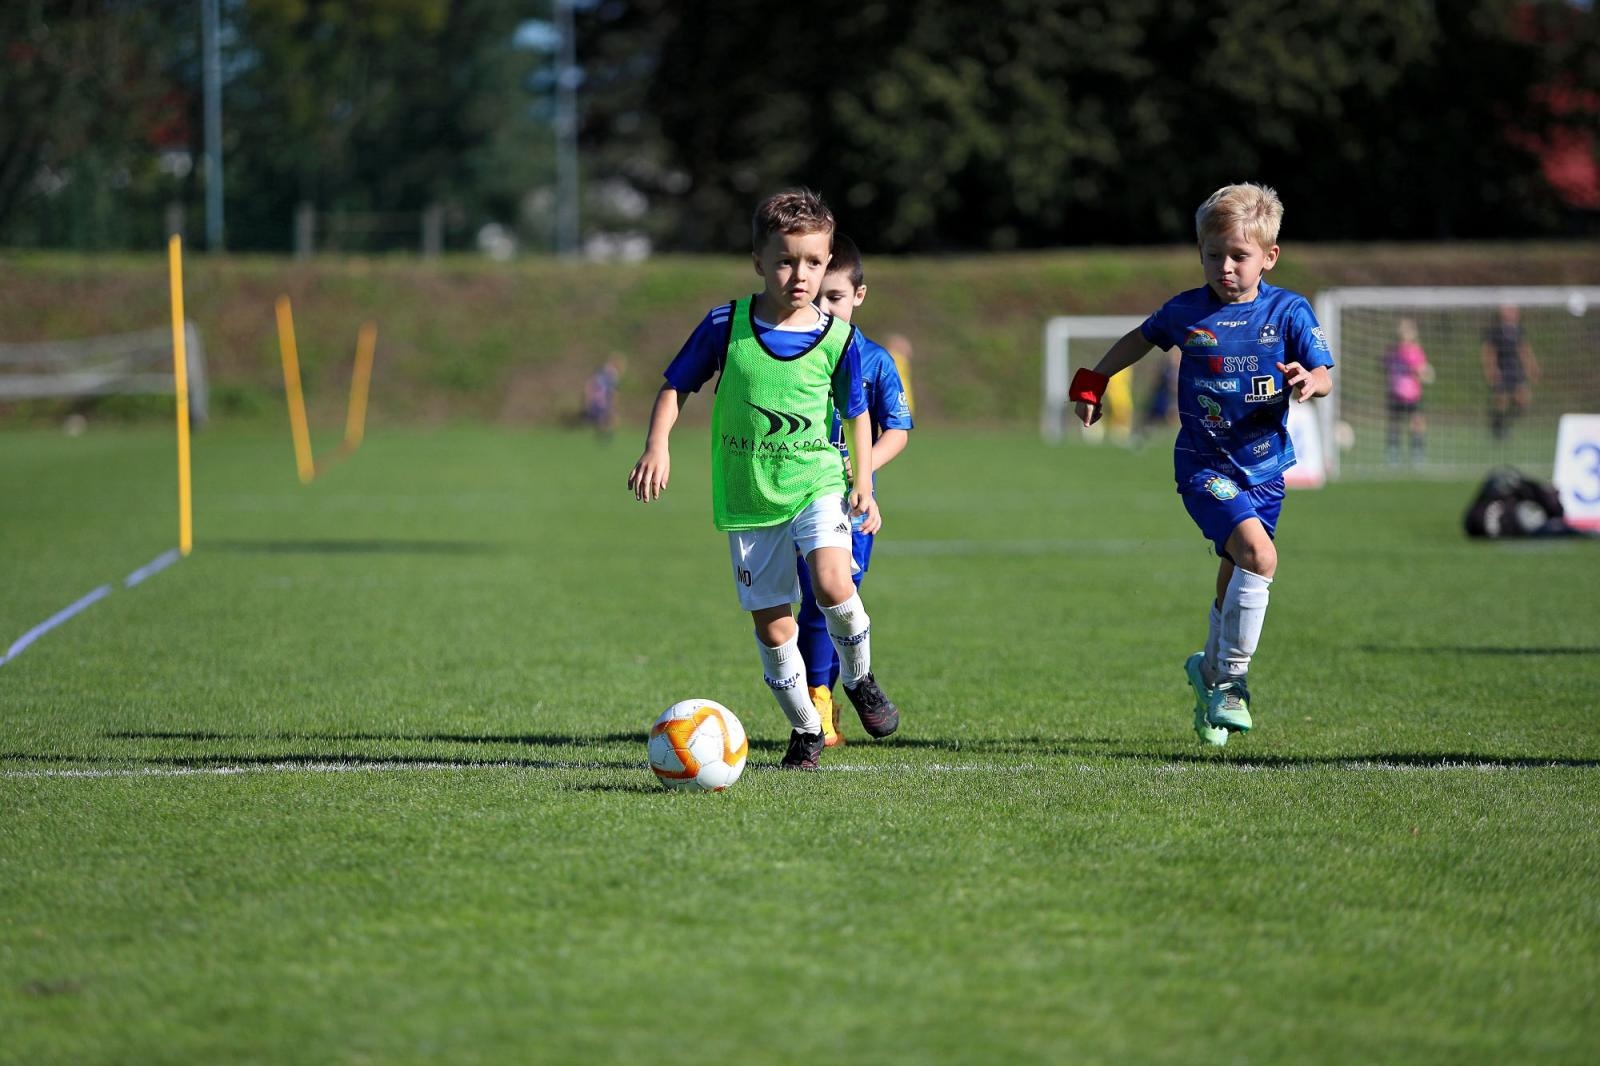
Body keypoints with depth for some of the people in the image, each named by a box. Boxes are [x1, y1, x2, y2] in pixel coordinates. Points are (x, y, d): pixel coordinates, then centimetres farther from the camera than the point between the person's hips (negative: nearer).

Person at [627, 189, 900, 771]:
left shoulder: (839, 339, -6)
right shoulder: (725, 326, -8)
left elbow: (856, 413, 8)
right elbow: (675, 385, 3)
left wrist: (863, 481, -2)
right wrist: (657, 446, -11)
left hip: (817, 483, -1)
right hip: (747, 499, 1)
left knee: (832, 585, -24)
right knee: (771, 623, 3)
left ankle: (860, 679, 5)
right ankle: (805, 728, 23)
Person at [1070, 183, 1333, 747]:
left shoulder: (1288, 312, -4)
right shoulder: (1186, 311, -4)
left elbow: (1324, 377, -9)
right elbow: (1139, 339, 16)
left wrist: (1309, 381, -32)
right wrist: (1092, 381, 20)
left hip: (1265, 465, 3)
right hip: (1204, 465, -3)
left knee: (1235, 581, 12)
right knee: (1258, 554, -24)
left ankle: (1210, 670, 37)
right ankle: (1232, 677, -13)